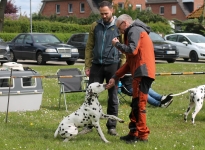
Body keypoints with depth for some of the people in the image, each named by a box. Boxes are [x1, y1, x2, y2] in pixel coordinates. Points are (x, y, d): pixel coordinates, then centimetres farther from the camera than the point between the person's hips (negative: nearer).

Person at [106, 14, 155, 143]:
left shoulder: (135, 30, -4)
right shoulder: (133, 33, 27)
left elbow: (132, 50, -20)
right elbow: (129, 62, 26)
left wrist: (117, 44, -2)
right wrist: (115, 77, 22)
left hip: (143, 72, -11)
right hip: (140, 73, 11)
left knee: (139, 104, -9)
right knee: (136, 105, 14)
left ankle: (143, 135, -7)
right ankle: (134, 133, 19)